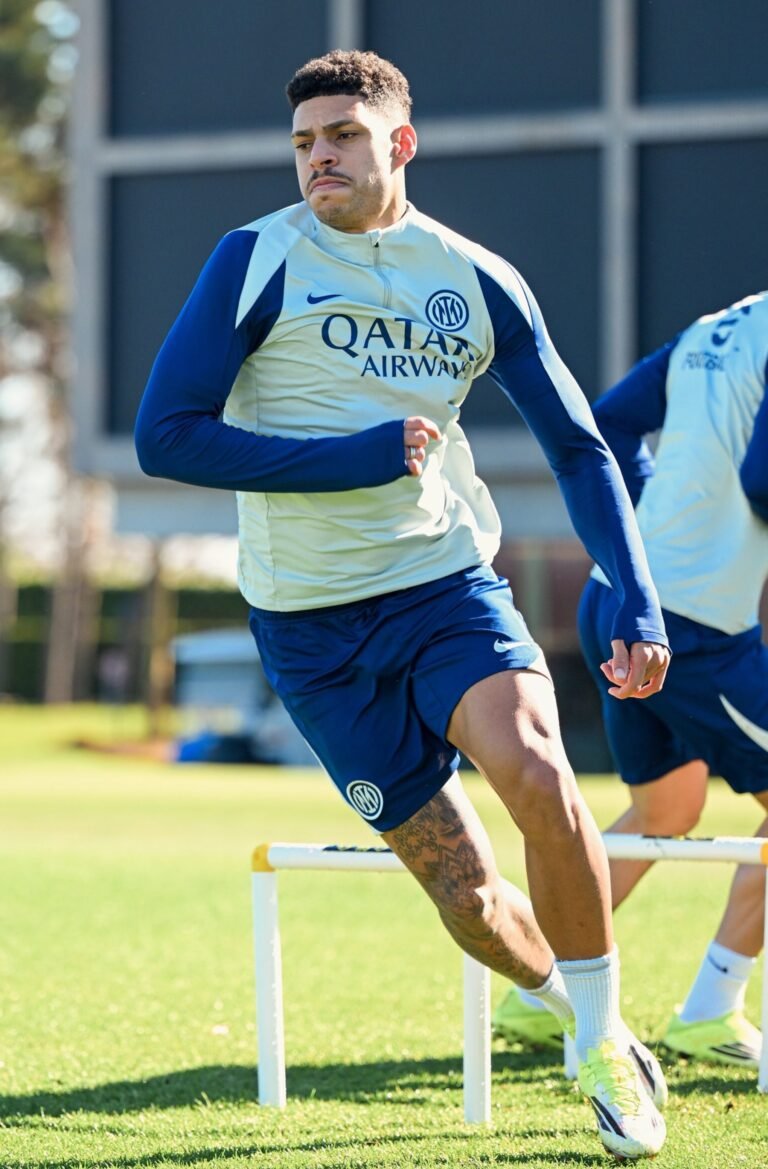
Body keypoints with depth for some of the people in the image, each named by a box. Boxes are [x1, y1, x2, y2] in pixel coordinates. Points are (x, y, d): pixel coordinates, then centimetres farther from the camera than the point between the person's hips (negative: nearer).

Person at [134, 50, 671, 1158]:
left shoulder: (479, 281, 3)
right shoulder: (256, 259, -5)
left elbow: (580, 450, 11)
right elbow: (165, 435, -11)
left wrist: (637, 607, -2)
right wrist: (365, 458, -16)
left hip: (448, 585, 1)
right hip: (311, 624, -1)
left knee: (538, 773, -27)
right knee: (462, 889, -3)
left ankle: (607, 1044, -9)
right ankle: (572, 1000, 28)